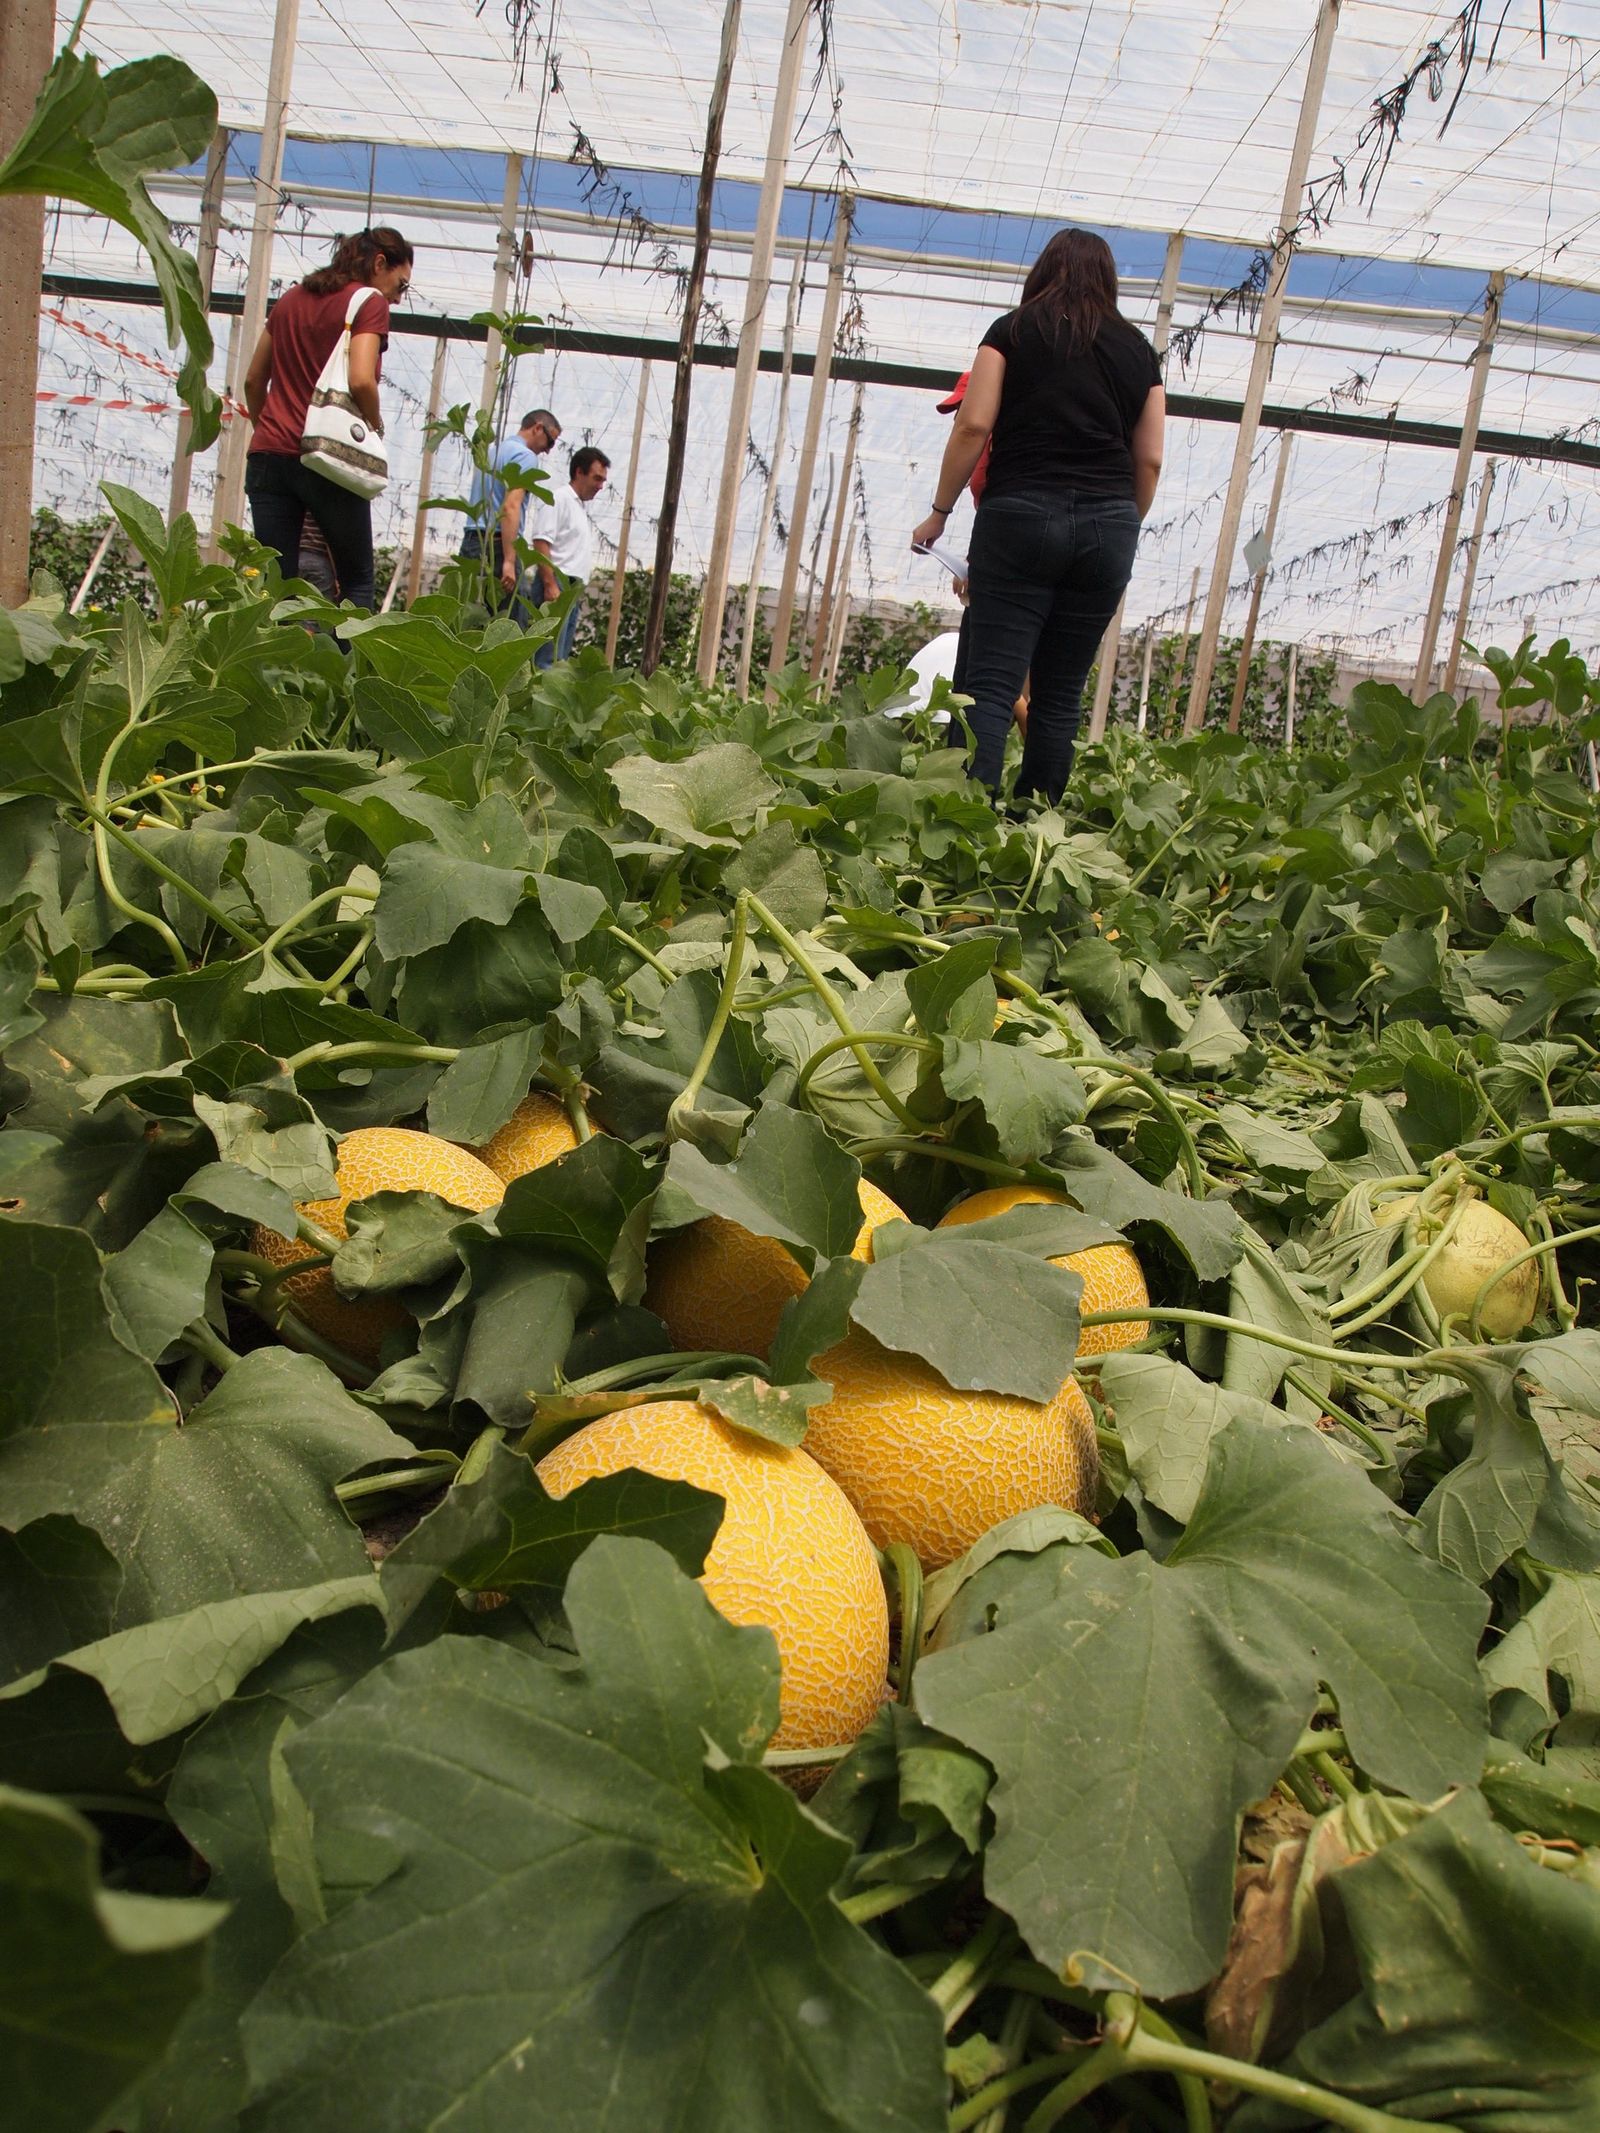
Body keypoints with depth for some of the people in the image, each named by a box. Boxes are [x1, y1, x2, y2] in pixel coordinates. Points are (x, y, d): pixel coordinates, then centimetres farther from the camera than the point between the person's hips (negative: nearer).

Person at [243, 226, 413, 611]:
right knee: (357, 580, 6)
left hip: (269, 458, 5)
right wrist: (376, 428, 2)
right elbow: (361, 381, -15)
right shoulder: (369, 302, -1)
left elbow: (253, 381, 22)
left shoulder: (291, 298, 19)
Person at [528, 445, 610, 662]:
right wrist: (551, 585, -21)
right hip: (557, 583, -9)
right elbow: (541, 544, -13)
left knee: (561, 658, 5)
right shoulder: (558, 500, -4)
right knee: (550, 658, -16)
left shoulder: (583, 508, 23)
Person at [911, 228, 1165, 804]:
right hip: (1109, 525, 3)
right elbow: (1150, 460, 12)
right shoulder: (1138, 350, 15)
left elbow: (974, 425, -2)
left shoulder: (1014, 331, 7)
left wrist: (940, 512, 5)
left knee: (991, 683, -8)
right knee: (1061, 692, 7)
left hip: (1020, 515, -3)